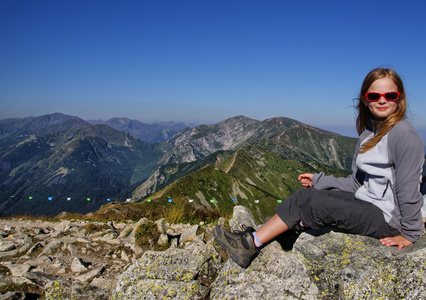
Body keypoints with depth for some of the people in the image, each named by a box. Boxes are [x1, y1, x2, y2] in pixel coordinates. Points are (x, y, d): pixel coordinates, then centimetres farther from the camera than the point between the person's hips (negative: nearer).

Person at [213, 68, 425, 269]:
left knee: (320, 203, -24)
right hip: (366, 203, 8)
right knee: (305, 195, -6)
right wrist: (318, 180, 6)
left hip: (387, 218, -8)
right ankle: (250, 244, -8)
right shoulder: (369, 132, 9)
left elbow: (408, 190, -16)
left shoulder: (404, 136, -18)